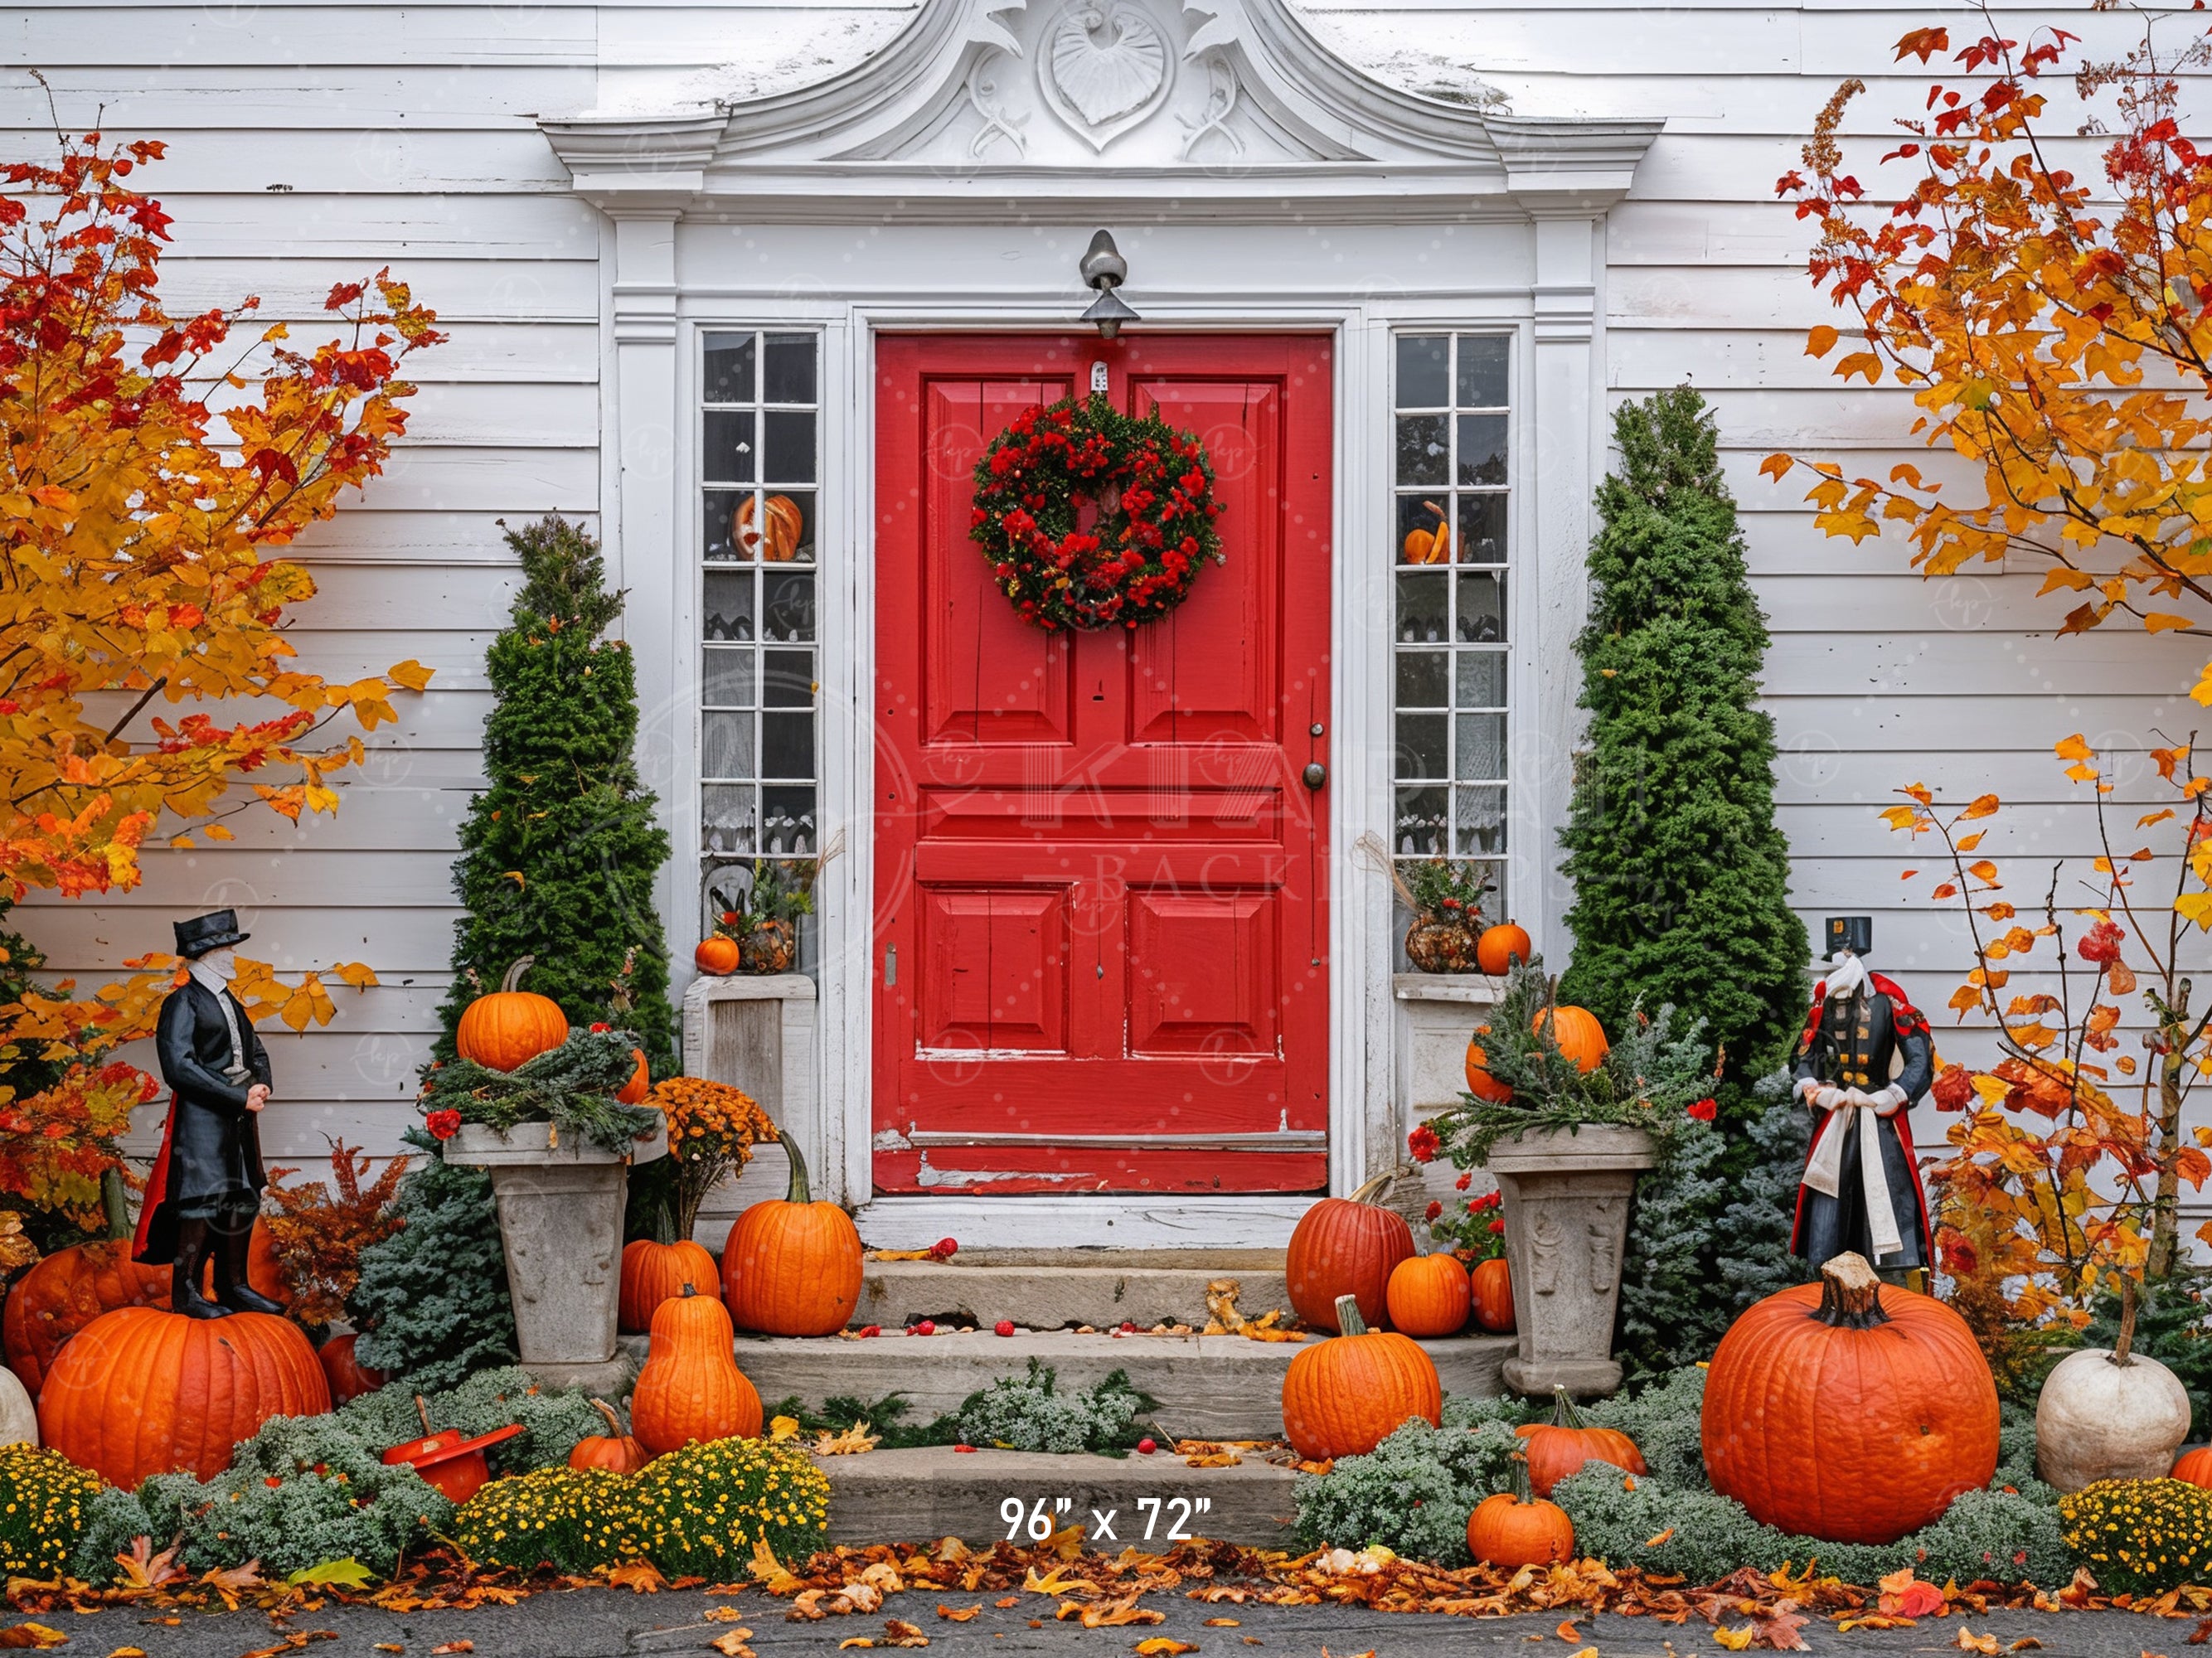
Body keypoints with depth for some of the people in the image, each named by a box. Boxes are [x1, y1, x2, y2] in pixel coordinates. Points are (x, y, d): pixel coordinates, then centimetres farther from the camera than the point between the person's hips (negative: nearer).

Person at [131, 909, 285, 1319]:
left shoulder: (229, 1003, 18)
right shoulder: (182, 1004, -9)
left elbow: (256, 1051, 24)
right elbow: (180, 1067, -18)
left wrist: (261, 1085, 0)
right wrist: (240, 1096, -17)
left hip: (239, 1117, 8)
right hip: (201, 1118, -8)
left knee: (243, 1200, 9)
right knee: (203, 1200, -9)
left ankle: (234, 1286, 18)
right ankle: (185, 1292, -3)